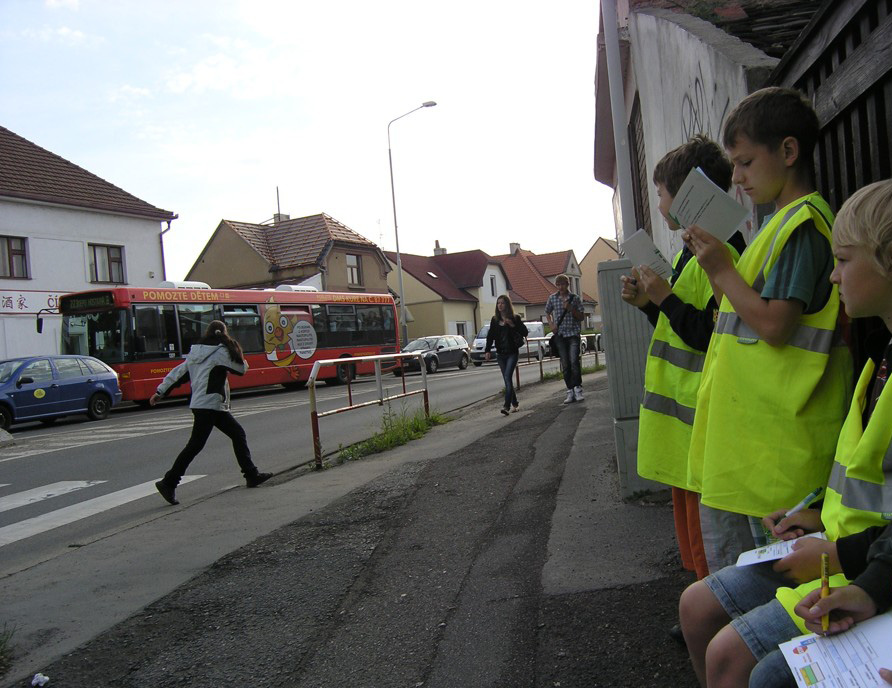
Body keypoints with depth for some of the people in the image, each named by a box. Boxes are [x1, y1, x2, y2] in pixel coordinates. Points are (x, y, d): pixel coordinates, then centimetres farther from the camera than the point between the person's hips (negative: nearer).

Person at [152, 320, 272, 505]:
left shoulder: (196, 353, 14)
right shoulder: (220, 352, -10)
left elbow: (178, 372, 14)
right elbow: (242, 368, -5)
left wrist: (160, 392, 18)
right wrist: (234, 348, 9)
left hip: (215, 407, 9)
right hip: (209, 405, -9)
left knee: (238, 434, 12)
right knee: (195, 445, -10)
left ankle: (252, 475, 15)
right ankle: (168, 483, -10)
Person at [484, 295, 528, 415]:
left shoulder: (515, 318, -2)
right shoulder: (495, 320, 8)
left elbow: (525, 332, -5)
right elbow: (490, 336, 8)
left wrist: (513, 325, -18)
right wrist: (487, 351, -2)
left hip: (512, 353, -4)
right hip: (500, 354, 4)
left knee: (508, 377, -16)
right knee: (507, 380, 8)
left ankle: (506, 406, -20)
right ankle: (514, 404, 20)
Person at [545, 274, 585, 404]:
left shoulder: (575, 298, 2)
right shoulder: (552, 298, 7)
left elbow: (582, 317, 3)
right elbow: (547, 313, 21)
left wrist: (571, 309, -12)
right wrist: (551, 325, 5)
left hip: (573, 333, -2)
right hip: (560, 334, 2)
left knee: (574, 361, -17)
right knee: (565, 364, 2)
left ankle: (577, 389, -9)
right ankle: (570, 392, 9)